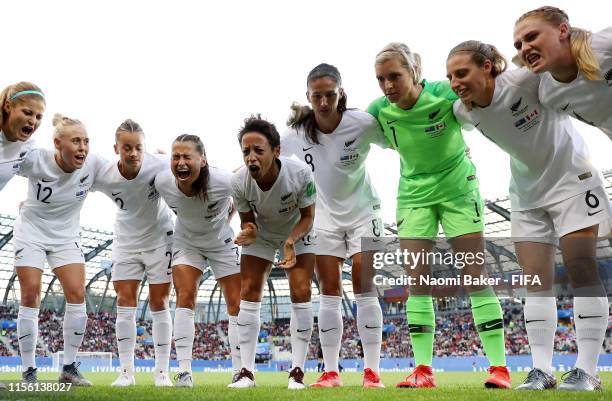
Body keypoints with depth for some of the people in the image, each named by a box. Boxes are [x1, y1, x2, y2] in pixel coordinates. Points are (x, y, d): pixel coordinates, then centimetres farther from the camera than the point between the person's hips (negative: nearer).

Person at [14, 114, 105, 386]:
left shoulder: (93, 165, -17)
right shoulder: (34, 160, -23)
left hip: (66, 236, 2)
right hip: (31, 233, -2)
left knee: (77, 295, -9)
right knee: (31, 295, -8)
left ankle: (69, 368, 3)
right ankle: (28, 371, 3)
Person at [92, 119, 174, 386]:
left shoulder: (159, 166, -27)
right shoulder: (102, 176, -21)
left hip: (160, 237, -2)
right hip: (126, 241, 2)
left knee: (159, 304, 1)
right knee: (125, 302, -2)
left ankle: (162, 371, 9)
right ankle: (126, 372, 5)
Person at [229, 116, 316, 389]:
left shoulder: (300, 173, -33)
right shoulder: (238, 182, -28)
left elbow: (307, 217, -17)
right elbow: (248, 220, -11)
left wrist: (291, 240, -35)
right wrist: (248, 232, -35)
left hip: (298, 233, -1)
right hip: (261, 234, 2)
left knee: (301, 293, -12)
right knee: (249, 293, -5)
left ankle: (297, 371, -2)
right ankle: (247, 372, 3)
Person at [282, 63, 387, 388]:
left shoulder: (363, 124, -23)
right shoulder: (296, 133, -14)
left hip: (362, 210, -2)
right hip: (325, 214, 2)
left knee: (364, 288, -6)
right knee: (329, 292, 2)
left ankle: (372, 370, 0)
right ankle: (330, 371, 8)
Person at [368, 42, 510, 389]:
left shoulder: (445, 94, -23)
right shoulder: (380, 110, -12)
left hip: (458, 188, -3)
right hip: (414, 193, 4)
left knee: (476, 276, -6)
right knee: (417, 280, -2)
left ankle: (499, 367, -1)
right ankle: (423, 370, 3)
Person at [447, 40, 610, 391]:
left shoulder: (525, 79, -28)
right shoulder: (463, 111, -11)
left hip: (571, 177, -5)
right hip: (527, 192, 5)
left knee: (582, 270, -7)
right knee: (536, 280, 1)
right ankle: (542, 370, 4)